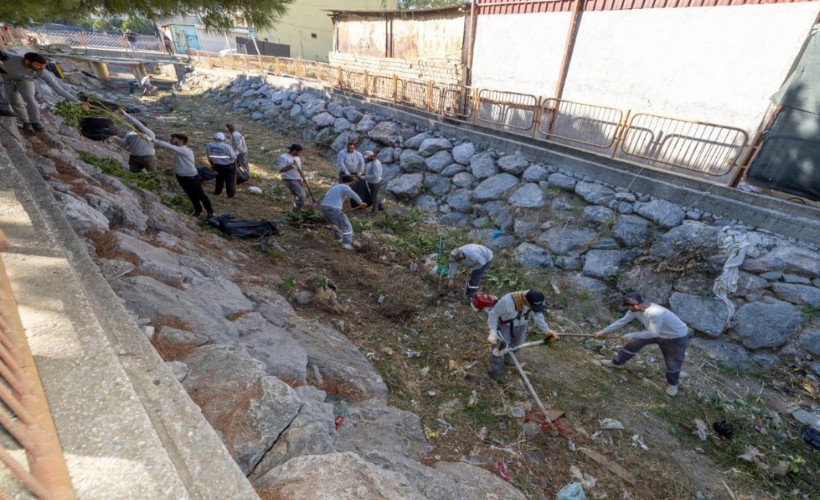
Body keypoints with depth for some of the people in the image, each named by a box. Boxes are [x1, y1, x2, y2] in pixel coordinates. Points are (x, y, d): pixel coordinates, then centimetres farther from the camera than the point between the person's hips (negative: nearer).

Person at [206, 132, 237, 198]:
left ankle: (217, 191, 36)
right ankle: (230, 194, 18)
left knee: (219, 178, 25)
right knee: (230, 180, 11)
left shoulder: (209, 146, -11)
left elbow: (209, 157, 3)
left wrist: (212, 164, 19)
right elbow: (233, 157, -18)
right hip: (229, 165, -4)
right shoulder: (227, 147, -25)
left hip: (217, 165, 4)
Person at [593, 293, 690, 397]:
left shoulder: (655, 313, -44)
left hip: (677, 337, -7)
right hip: (656, 332, 7)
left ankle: (673, 384, 39)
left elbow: (653, 333, -35)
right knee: (633, 343, 9)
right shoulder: (636, 308, -19)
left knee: (673, 364, 7)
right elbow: (623, 321, -8)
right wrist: (604, 332, -5)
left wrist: (632, 335, -24)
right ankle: (617, 362, 30)